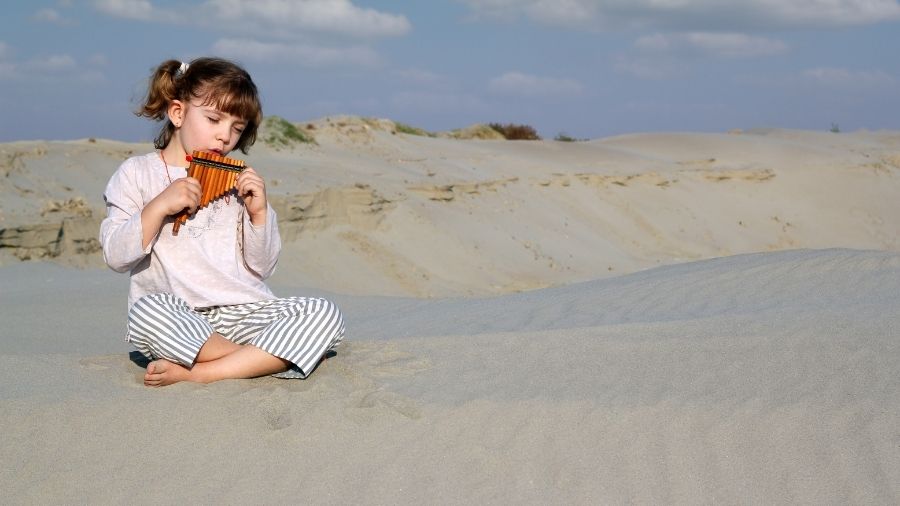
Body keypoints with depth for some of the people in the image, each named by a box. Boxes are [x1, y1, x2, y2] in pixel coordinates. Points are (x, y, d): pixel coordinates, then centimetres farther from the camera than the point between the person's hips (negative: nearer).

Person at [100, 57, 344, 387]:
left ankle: (197, 373, -26)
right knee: (147, 310, -38)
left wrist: (259, 212, 1)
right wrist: (159, 206, -12)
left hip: (243, 313, 4)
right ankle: (261, 363, -24)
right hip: (176, 321, -4)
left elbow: (260, 268, 15)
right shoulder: (137, 173, 8)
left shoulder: (237, 181, 19)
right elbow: (116, 257, -2)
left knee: (325, 315, -21)